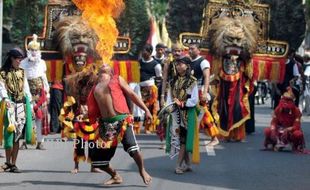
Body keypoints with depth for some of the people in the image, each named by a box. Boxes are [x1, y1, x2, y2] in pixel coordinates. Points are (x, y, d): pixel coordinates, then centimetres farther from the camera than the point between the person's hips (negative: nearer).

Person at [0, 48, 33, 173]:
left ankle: (13, 164, 5)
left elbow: (26, 88, 16)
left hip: (21, 105, 4)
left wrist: (29, 104, 9)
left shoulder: (22, 72, 15)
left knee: (18, 134, 3)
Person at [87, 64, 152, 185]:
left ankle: (142, 171, 0)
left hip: (122, 120, -4)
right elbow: (93, 111, 21)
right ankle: (115, 176, 27)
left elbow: (132, 94, 7)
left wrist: (146, 110, 0)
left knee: (132, 147, -27)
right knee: (98, 158, 1)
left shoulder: (117, 79, 13)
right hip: (106, 124, 4)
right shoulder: (95, 89, 19)